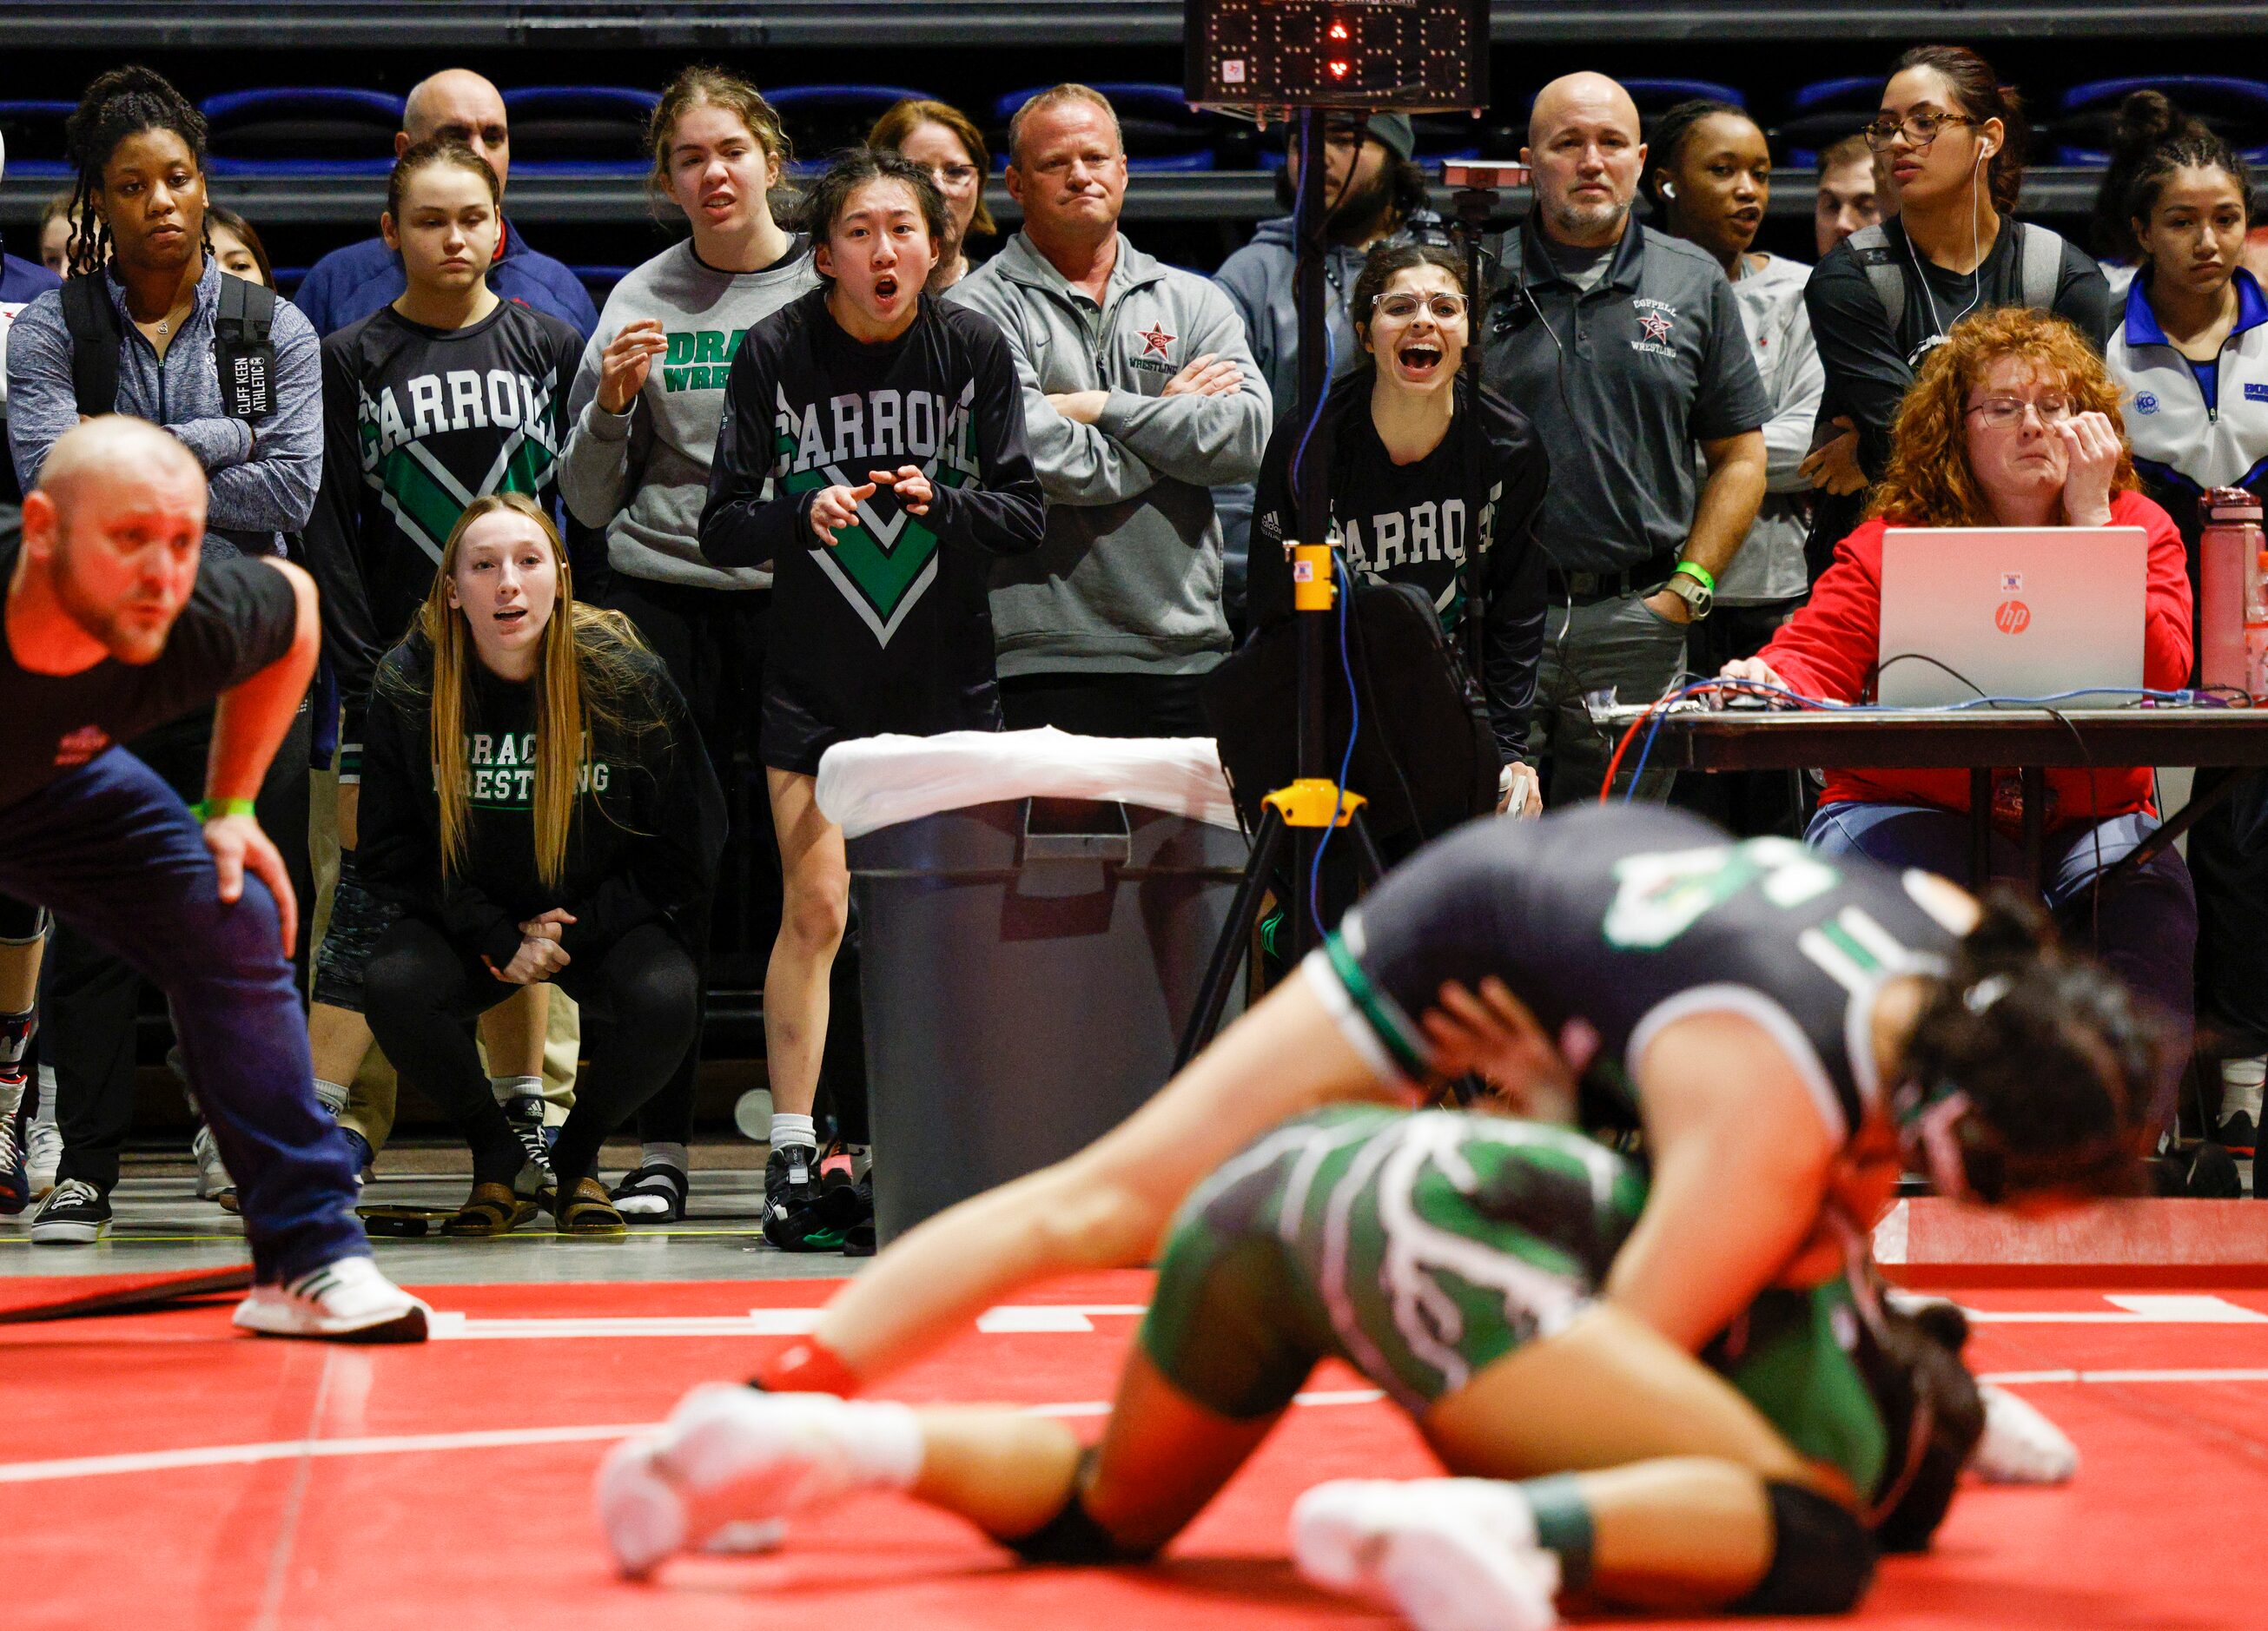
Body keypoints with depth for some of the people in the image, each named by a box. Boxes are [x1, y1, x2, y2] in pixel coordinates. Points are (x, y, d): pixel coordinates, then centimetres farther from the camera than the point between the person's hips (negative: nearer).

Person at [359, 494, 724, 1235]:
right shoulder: (408, 682, -11)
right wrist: (500, 940, -16)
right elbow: (392, 852, -5)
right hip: (469, 919, 1)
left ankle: (576, 1158, 1)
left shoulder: (628, 678, -14)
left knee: (663, 1002, -32)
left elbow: (684, 850, -5)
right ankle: (500, 1161, -3)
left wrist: (573, 931, -13)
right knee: (394, 988, -31)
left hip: (606, 917, -1)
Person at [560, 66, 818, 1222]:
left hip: (796, 598, -1)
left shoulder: (830, 289, 5)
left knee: (793, 871, -1)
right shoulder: (641, 303, 7)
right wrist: (612, 403, -8)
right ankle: (659, 1145, 7)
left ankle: (830, 1135, 8)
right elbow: (587, 501, 8)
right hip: (661, 604, 1)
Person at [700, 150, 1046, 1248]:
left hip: (948, 680, 1)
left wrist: (942, 503, -20)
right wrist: (802, 514, -25)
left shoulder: (974, 347, -3)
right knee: (815, 911, -5)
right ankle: (792, 1158, 2)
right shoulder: (776, 352, -6)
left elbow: (1025, 515, 0)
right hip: (814, 683, -1)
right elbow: (723, 527, -6)